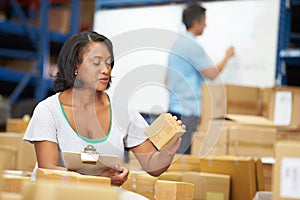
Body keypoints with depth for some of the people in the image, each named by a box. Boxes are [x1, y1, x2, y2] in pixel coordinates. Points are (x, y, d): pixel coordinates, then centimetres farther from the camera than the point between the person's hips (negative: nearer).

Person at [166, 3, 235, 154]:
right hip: (187, 110, -10)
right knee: (181, 153, -9)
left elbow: (167, 79, 20)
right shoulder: (192, 46, -15)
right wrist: (227, 56, 4)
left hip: (174, 106, 10)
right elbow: (212, 74, -10)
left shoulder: (177, 43, 15)